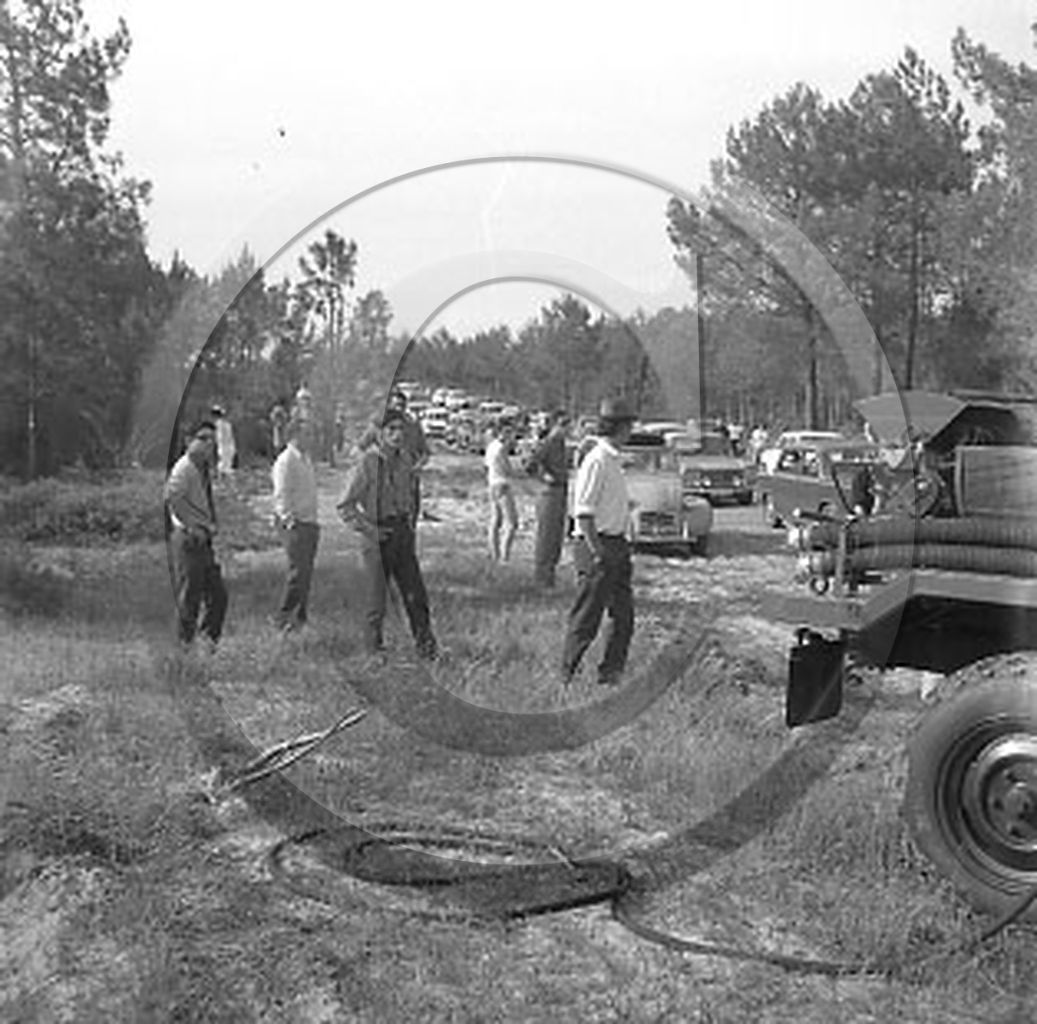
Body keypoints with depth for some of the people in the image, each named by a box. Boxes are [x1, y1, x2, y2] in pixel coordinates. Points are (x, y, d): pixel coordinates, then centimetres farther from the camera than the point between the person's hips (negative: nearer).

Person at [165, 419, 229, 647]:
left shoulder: (204, 469, 16)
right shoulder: (183, 467, -13)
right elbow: (171, 496, -29)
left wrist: (211, 525, 6)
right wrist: (194, 527, -23)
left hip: (203, 540, 9)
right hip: (188, 540, -9)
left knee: (218, 595, 10)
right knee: (189, 598, -3)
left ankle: (210, 641, 20)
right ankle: (185, 645, 6)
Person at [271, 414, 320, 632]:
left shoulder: (306, 459, 16)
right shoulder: (286, 461, -12)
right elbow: (281, 496, -16)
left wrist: (313, 521, 18)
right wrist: (289, 520, -21)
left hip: (309, 522, 9)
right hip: (295, 523, -9)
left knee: (306, 572, 9)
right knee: (298, 570, -11)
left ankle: (299, 616, 15)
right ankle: (284, 616, -4)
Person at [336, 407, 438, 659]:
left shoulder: (404, 459, 4)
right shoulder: (368, 463, -15)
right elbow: (345, 507, -14)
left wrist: (410, 524, 13)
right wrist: (370, 531, -17)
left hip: (402, 535, 5)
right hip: (377, 538, -5)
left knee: (415, 594, 5)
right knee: (377, 600, 2)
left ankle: (427, 648, 12)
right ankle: (373, 648, 19)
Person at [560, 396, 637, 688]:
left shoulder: (613, 460, 15)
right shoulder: (596, 461, -16)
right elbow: (583, 512, -20)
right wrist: (597, 553, -22)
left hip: (616, 546, 10)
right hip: (597, 546, -10)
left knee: (623, 614, 12)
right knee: (587, 616, -2)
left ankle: (611, 672, 21)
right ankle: (568, 676, 8)